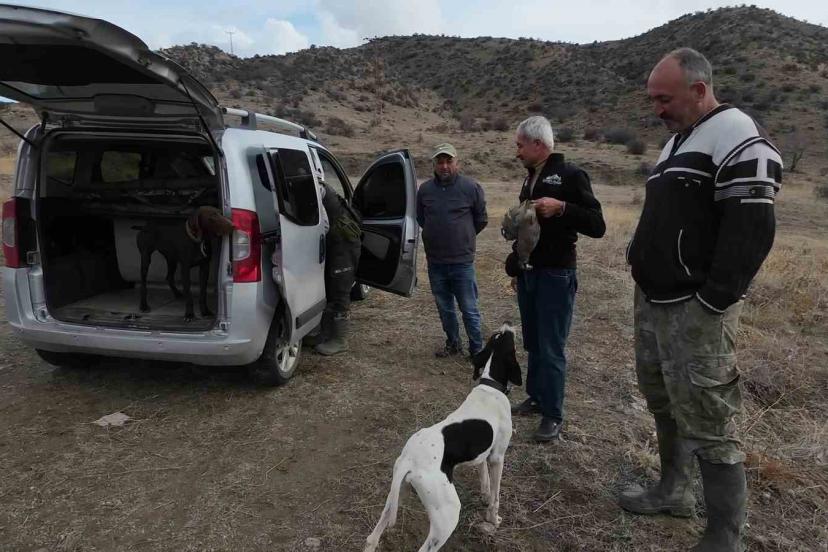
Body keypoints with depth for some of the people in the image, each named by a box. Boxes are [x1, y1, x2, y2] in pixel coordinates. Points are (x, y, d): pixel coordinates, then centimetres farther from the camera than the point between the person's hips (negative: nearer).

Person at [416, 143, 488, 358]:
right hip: (435, 262, 4)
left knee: (469, 309, 4)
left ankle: (477, 350, 17)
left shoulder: (471, 187, -6)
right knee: (444, 308, 16)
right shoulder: (425, 189, 2)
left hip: (462, 261, -4)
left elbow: (481, 219, 6)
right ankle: (453, 344, 32)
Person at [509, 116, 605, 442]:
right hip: (528, 274, 8)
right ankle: (536, 398, 30)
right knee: (532, 344, 15)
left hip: (556, 276, -8)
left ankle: (553, 416, 10)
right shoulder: (531, 179, 14)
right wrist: (516, 268, 21)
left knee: (551, 349, -2)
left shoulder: (570, 175, -11)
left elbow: (597, 226, -15)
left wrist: (561, 207, -28)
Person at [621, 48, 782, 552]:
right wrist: (642, 264, 14)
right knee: (664, 404, 19)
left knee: (707, 424, -3)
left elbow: (752, 229, -21)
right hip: (653, 301, 10)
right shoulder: (678, 140, 18)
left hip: (695, 311, -9)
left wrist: (710, 302, -20)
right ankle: (674, 490, 37)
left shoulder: (737, 136, -12)